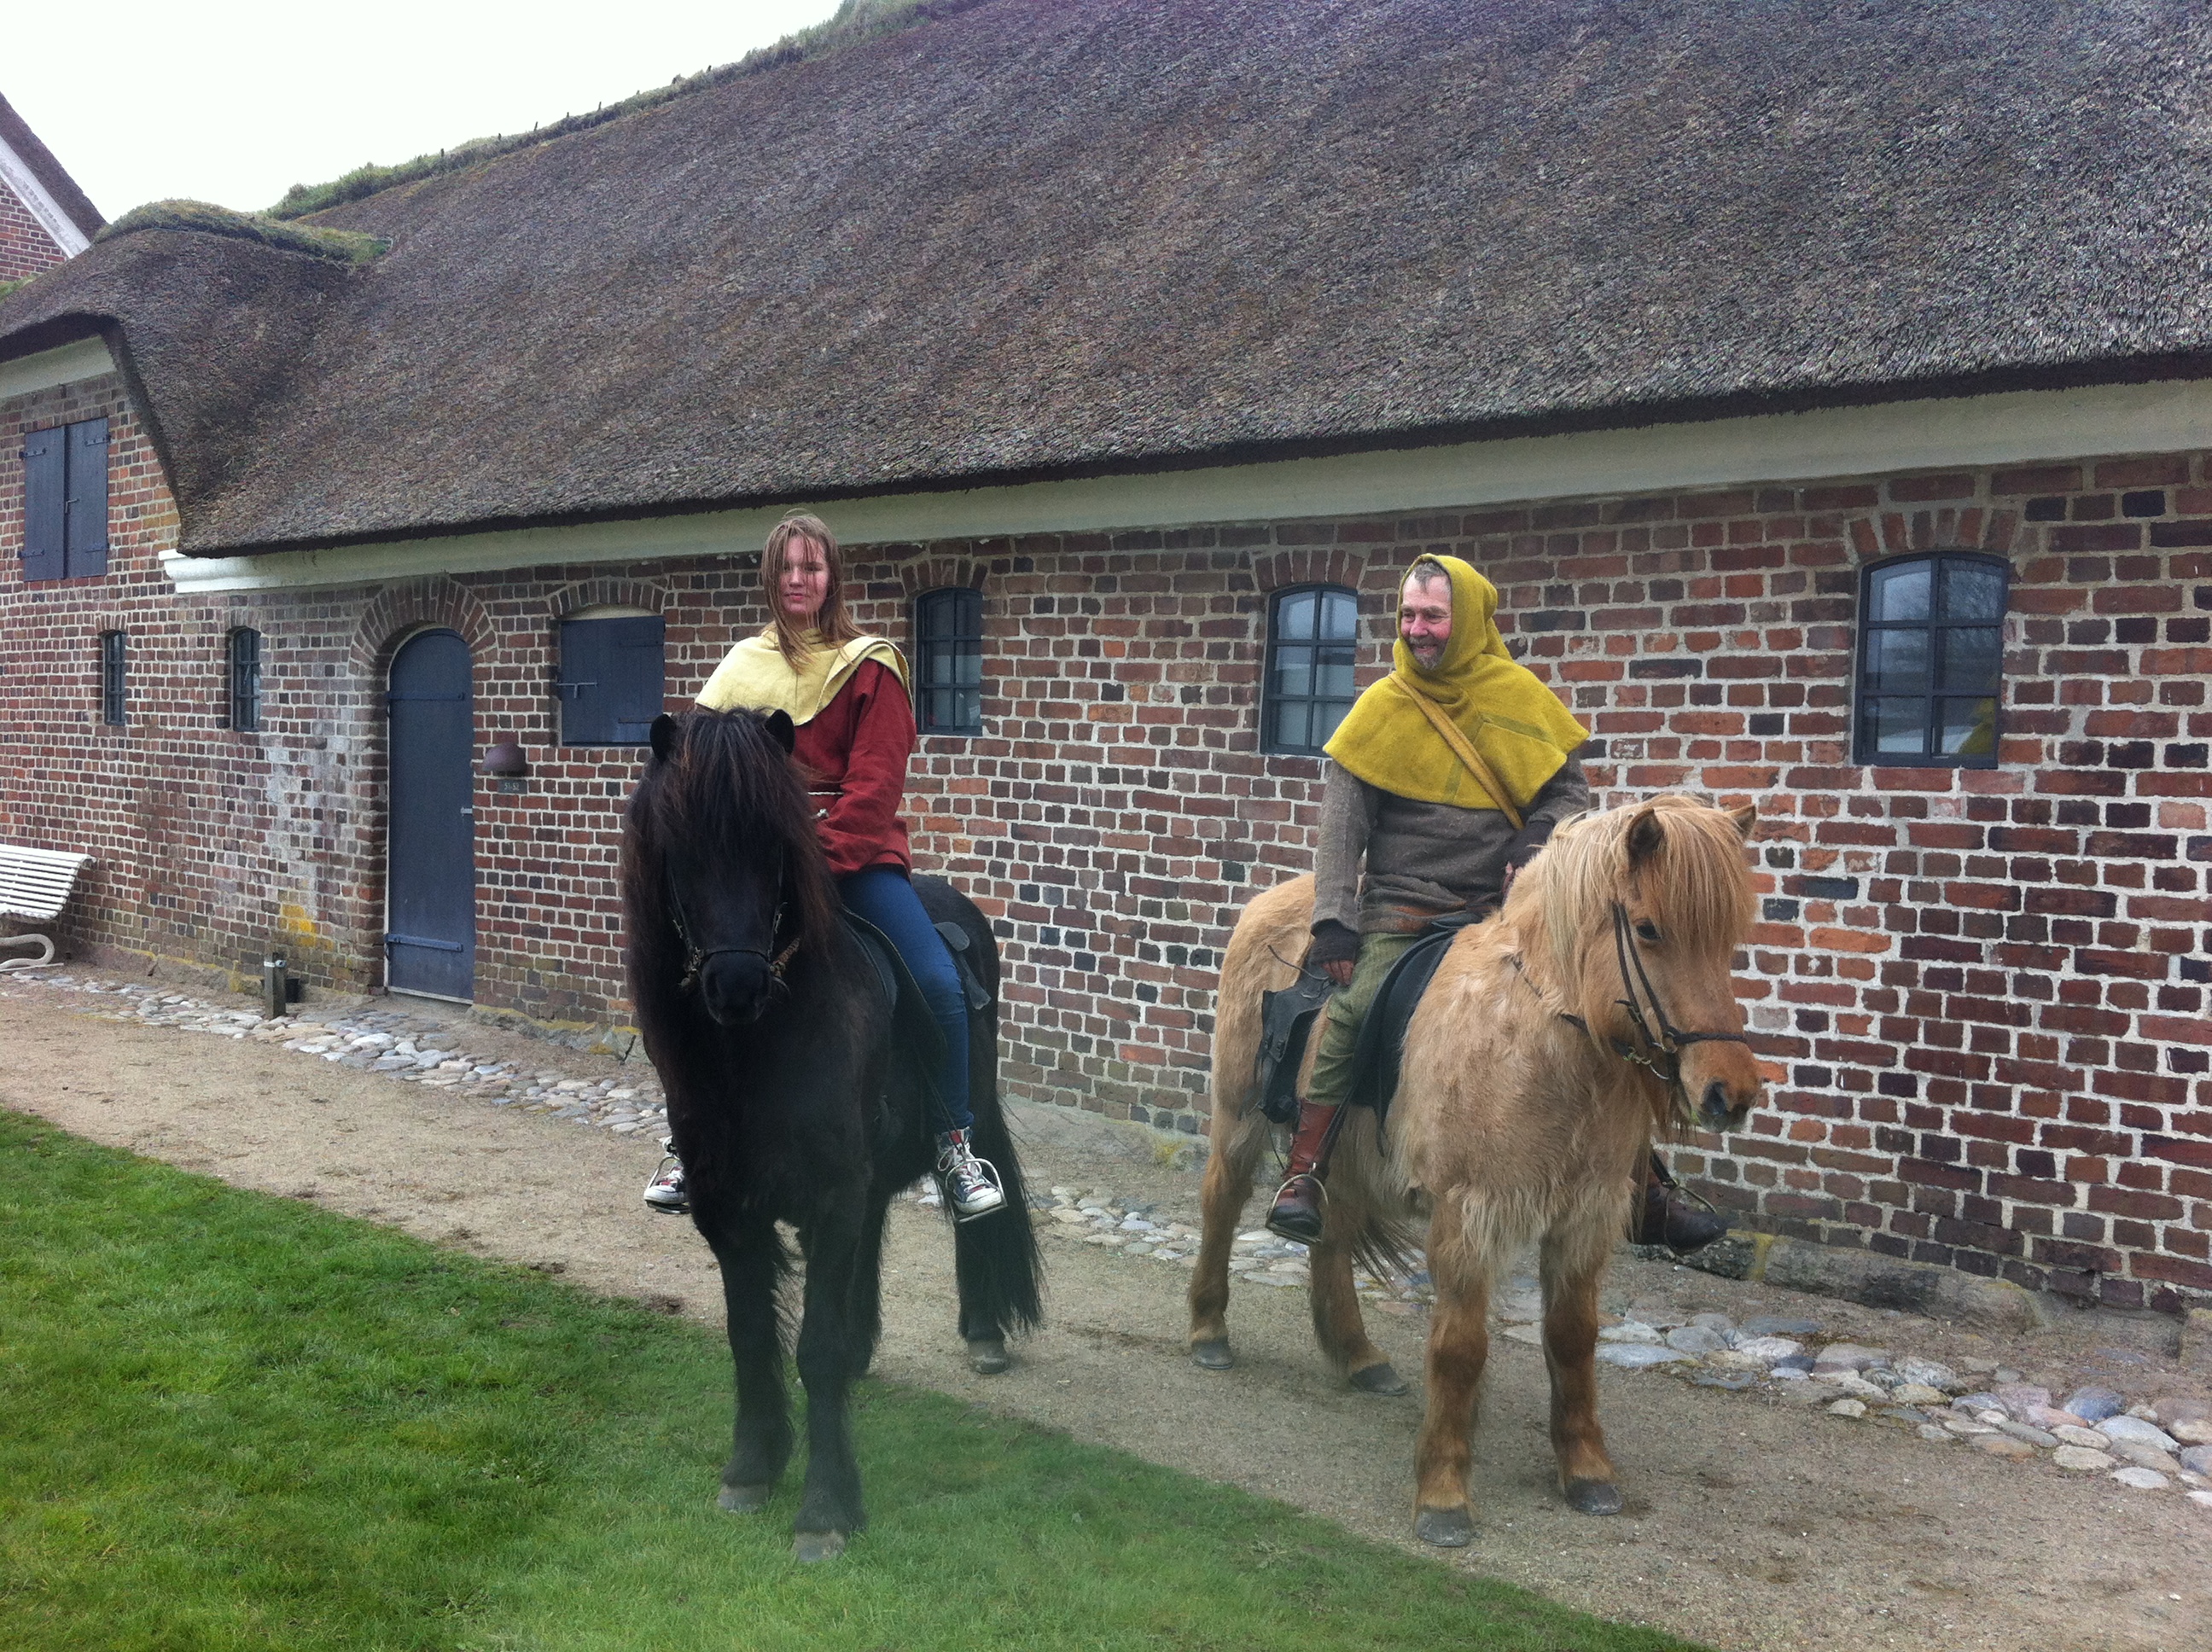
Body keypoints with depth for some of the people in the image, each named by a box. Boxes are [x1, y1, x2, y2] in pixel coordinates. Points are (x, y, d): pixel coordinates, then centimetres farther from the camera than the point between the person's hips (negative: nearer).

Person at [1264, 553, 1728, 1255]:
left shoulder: (1519, 696, 5)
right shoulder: (1383, 708, 1)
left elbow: (1569, 789, 10)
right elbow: (1342, 825, -2)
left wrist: (1537, 843, -11)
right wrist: (1334, 922, -12)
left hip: (1505, 908, 2)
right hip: (1401, 914, -2)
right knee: (1355, 1008, -28)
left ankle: (1642, 1194, 10)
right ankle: (1302, 1174, -18)